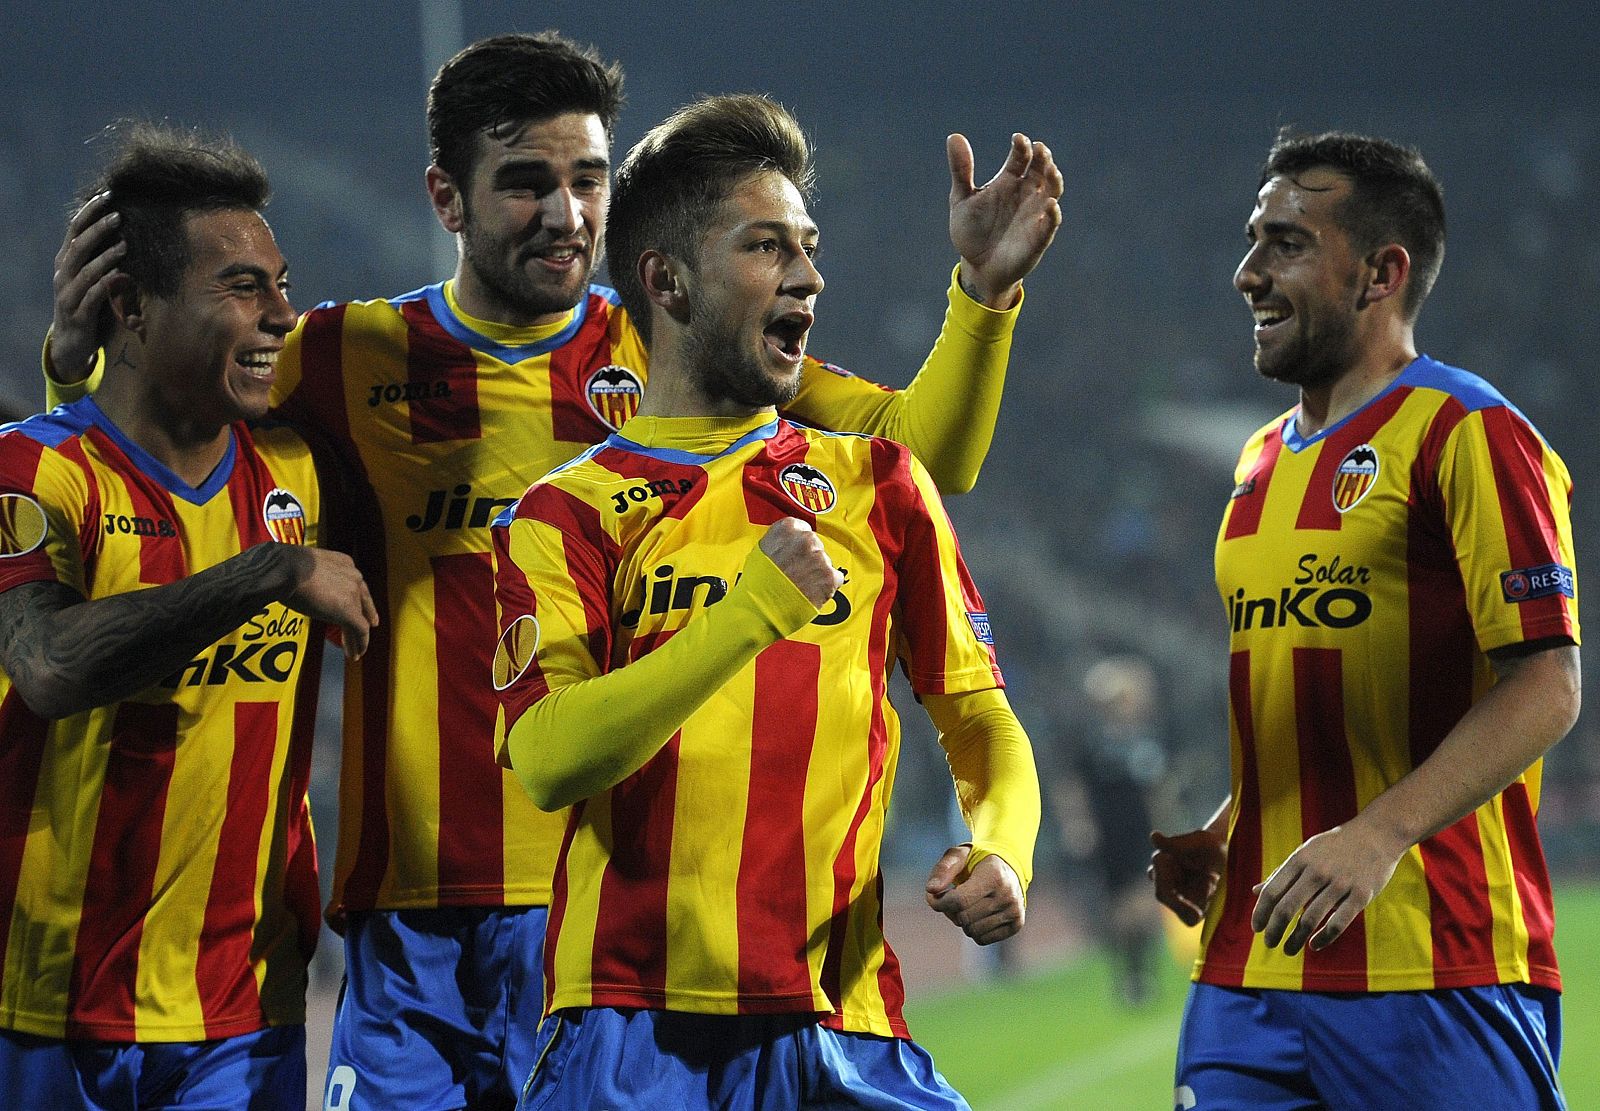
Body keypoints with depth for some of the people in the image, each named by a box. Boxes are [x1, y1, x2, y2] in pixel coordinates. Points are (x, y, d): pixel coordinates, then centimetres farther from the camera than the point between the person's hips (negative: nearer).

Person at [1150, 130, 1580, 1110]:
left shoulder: (1468, 434, -6)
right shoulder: (1261, 464, 19)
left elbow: (1546, 687, -15)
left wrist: (1379, 835, -25)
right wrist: (1217, 836, 12)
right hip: (1250, 969, 7)